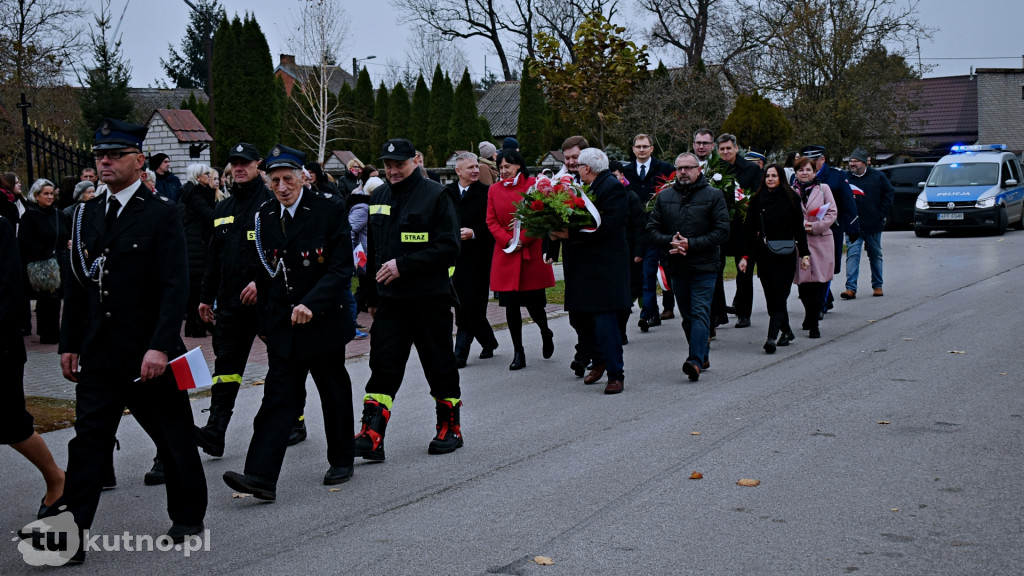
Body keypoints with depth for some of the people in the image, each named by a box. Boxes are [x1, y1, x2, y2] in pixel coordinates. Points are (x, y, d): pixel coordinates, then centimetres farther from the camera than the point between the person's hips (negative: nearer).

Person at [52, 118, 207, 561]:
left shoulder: (161, 216, -7)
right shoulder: (86, 216, 10)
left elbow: (175, 287, -13)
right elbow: (76, 285, 13)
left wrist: (160, 347, -21)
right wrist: (69, 344, 9)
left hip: (149, 355, -4)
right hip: (99, 356, 4)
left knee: (175, 440, 9)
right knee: (87, 443, 2)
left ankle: (187, 518, 26)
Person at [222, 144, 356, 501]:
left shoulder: (330, 212, -8)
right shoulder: (264, 217, 6)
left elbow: (341, 269, -13)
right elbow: (264, 273, 14)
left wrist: (312, 304, -26)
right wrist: (265, 322, 13)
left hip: (323, 321, -3)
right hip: (282, 325, 3)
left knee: (334, 393, 12)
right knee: (279, 398, -4)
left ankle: (341, 460, 30)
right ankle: (261, 475, -12)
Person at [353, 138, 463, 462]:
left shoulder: (436, 195, -7)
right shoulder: (379, 197, 12)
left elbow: (449, 247, -14)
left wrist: (403, 265, -19)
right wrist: (372, 296, 17)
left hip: (430, 299, -4)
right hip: (390, 298, 5)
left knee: (440, 366, 7)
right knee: (383, 366, -2)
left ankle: (450, 429, 23)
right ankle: (371, 437, -5)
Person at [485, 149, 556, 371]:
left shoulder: (534, 185, 0)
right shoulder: (494, 189, 7)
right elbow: (491, 221, 6)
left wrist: (523, 239, -10)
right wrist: (507, 240, -9)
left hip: (532, 252, -2)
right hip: (505, 254, 2)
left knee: (534, 303, 0)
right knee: (511, 305, 2)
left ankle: (546, 333, 32)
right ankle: (518, 353, 11)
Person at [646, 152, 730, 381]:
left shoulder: (713, 195, -2)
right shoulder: (664, 196, 10)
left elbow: (722, 232, -8)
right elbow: (652, 229, 8)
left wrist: (691, 244, -16)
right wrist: (670, 241, -12)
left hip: (704, 267, -5)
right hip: (676, 266, 5)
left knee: (700, 313, -12)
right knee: (687, 315, 11)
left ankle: (696, 360, -20)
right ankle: (703, 357, 23)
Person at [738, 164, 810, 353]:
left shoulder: (791, 198, 2)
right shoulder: (757, 200, 6)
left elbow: (799, 228, 4)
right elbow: (749, 230, 6)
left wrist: (804, 254, 1)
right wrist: (746, 256, 0)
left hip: (785, 255, -3)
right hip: (764, 255, 3)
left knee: (779, 296, -8)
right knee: (771, 296, 5)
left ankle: (772, 337, -14)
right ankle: (786, 331, 23)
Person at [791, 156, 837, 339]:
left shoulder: (823, 189, 6)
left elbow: (832, 213, 2)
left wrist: (815, 227, -11)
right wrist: (799, 226, -10)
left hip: (820, 241, -1)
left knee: (818, 282, -5)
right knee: (803, 282, 1)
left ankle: (813, 323, 1)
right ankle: (811, 315, 26)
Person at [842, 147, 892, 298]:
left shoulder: (878, 176, 2)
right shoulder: (845, 177, 0)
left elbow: (889, 194, 7)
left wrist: (882, 214, -1)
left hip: (874, 224, 1)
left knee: (875, 255, 13)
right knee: (852, 254, -11)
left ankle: (877, 286, 26)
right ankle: (851, 288, -13)